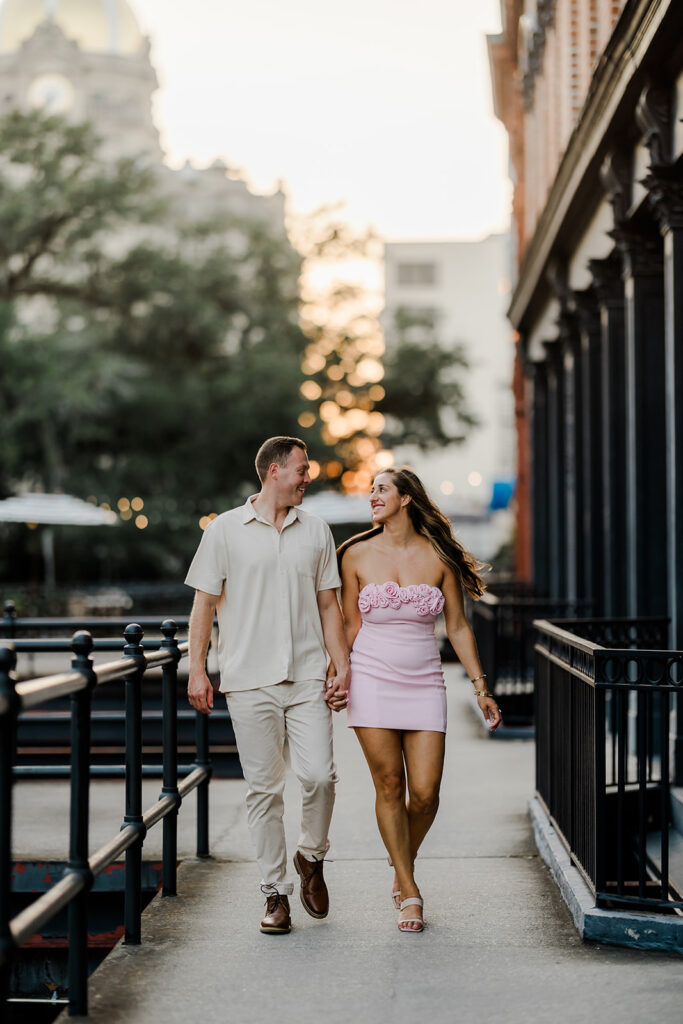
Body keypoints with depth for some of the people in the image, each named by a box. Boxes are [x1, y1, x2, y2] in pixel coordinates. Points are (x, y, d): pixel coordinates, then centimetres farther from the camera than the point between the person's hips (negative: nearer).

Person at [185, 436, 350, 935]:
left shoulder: (316, 530, 12)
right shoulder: (226, 530, 4)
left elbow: (328, 604, 14)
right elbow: (205, 602, 5)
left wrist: (343, 665, 5)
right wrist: (197, 669, -2)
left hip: (308, 677, 2)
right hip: (250, 679, -2)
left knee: (319, 775, -10)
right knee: (264, 787, 1)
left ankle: (312, 857, 17)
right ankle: (276, 892, 9)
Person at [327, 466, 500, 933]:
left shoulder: (439, 556, 1)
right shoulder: (358, 554, 2)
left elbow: (458, 627, 6)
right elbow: (349, 623, 9)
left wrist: (481, 688, 4)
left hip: (424, 684, 0)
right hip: (372, 681, 0)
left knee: (425, 793, -5)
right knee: (390, 787, -2)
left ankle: (403, 869, 23)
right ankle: (409, 894, 8)